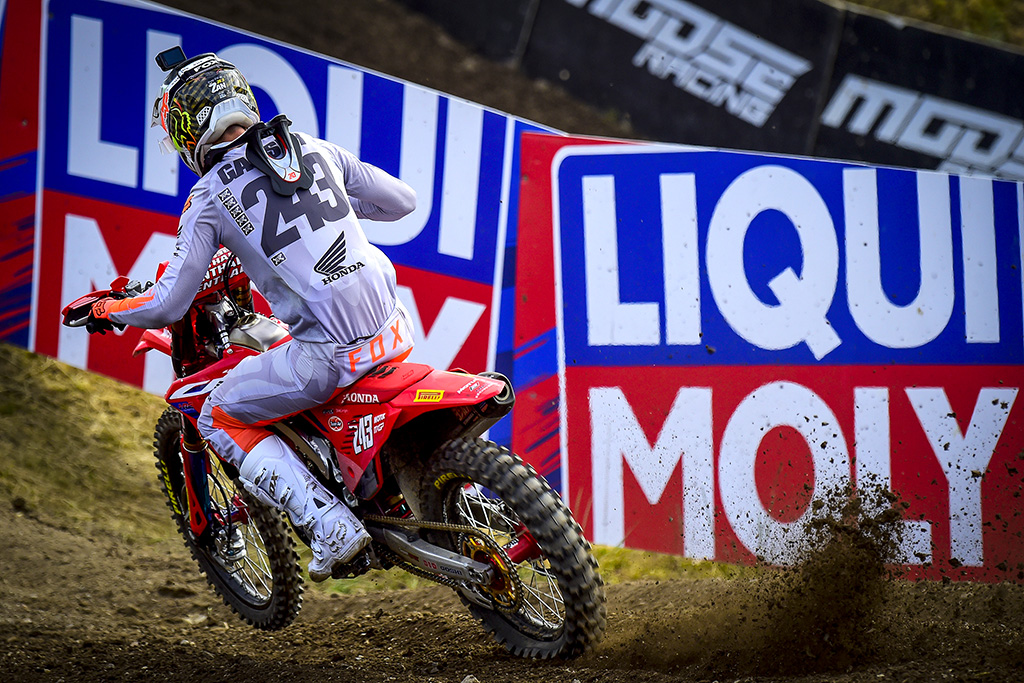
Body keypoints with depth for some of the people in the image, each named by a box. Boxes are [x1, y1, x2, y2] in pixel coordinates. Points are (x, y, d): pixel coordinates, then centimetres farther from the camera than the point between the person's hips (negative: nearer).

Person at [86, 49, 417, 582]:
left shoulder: (210, 198, -2)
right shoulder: (316, 149, 11)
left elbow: (168, 305, -2)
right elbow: (402, 200, 20)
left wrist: (108, 310, 18)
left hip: (329, 354, -5)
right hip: (394, 331, 6)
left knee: (222, 420, 15)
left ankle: (330, 526, 3)